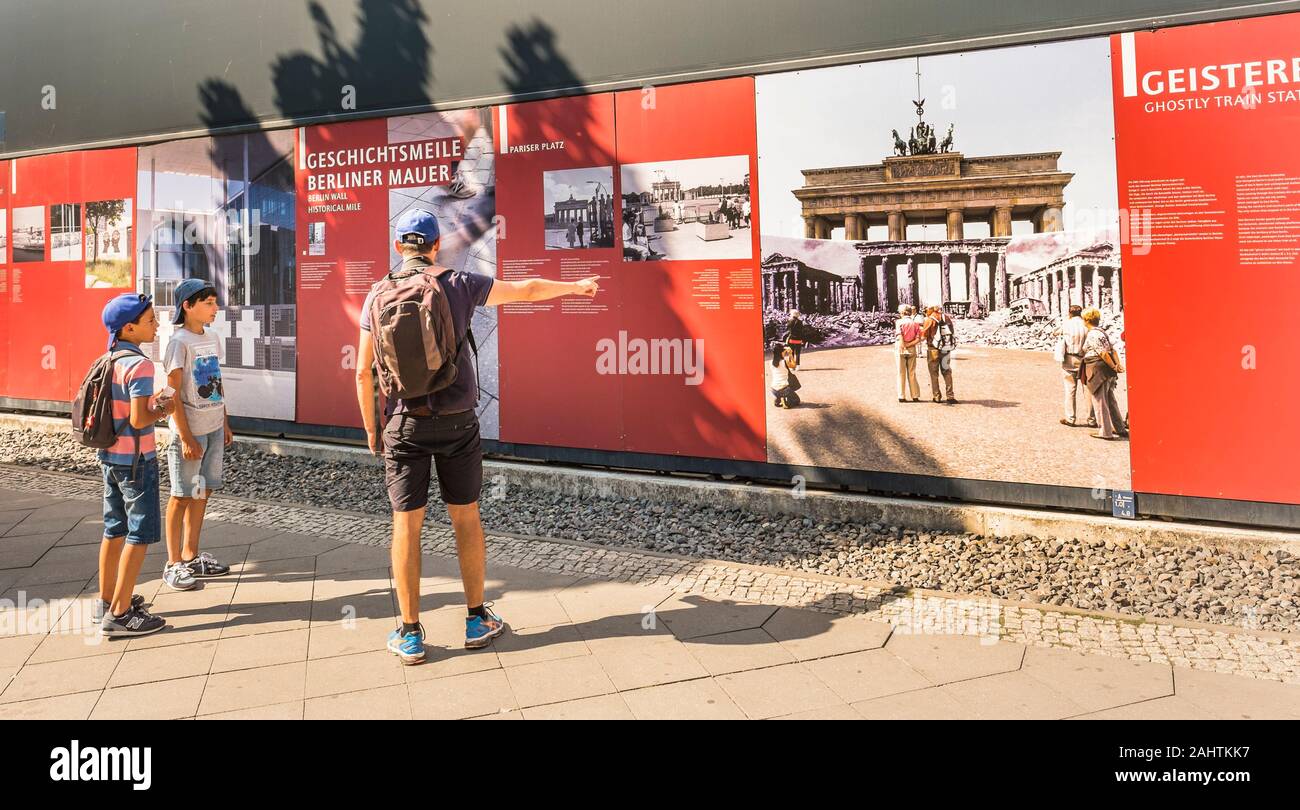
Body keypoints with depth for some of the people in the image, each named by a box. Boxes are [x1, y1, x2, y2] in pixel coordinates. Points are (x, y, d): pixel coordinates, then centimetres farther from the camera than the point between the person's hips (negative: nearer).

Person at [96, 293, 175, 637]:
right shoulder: (139, 365, -19)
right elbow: (138, 420, -23)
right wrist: (163, 409, -6)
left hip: (108, 456, 9)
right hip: (135, 460, -9)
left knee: (115, 529, 18)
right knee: (141, 534, -1)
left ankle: (106, 600, 29)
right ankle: (119, 614, 2)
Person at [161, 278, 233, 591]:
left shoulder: (212, 339, 10)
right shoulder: (179, 341, -12)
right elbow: (173, 393, -15)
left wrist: (225, 423, 16)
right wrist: (186, 437, -17)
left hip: (214, 428, 7)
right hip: (190, 431, -7)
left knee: (202, 493, 14)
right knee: (182, 496, 2)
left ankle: (191, 556, 25)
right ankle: (173, 564, 12)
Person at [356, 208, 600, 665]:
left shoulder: (378, 296, -1)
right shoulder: (460, 285, -2)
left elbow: (364, 372, -2)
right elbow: (528, 290, 10)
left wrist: (371, 430, 10)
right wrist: (577, 286, 27)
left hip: (404, 424, 0)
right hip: (457, 422, 0)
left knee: (406, 525, 5)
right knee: (466, 518, 11)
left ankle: (410, 635, 11)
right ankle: (478, 620, 20)